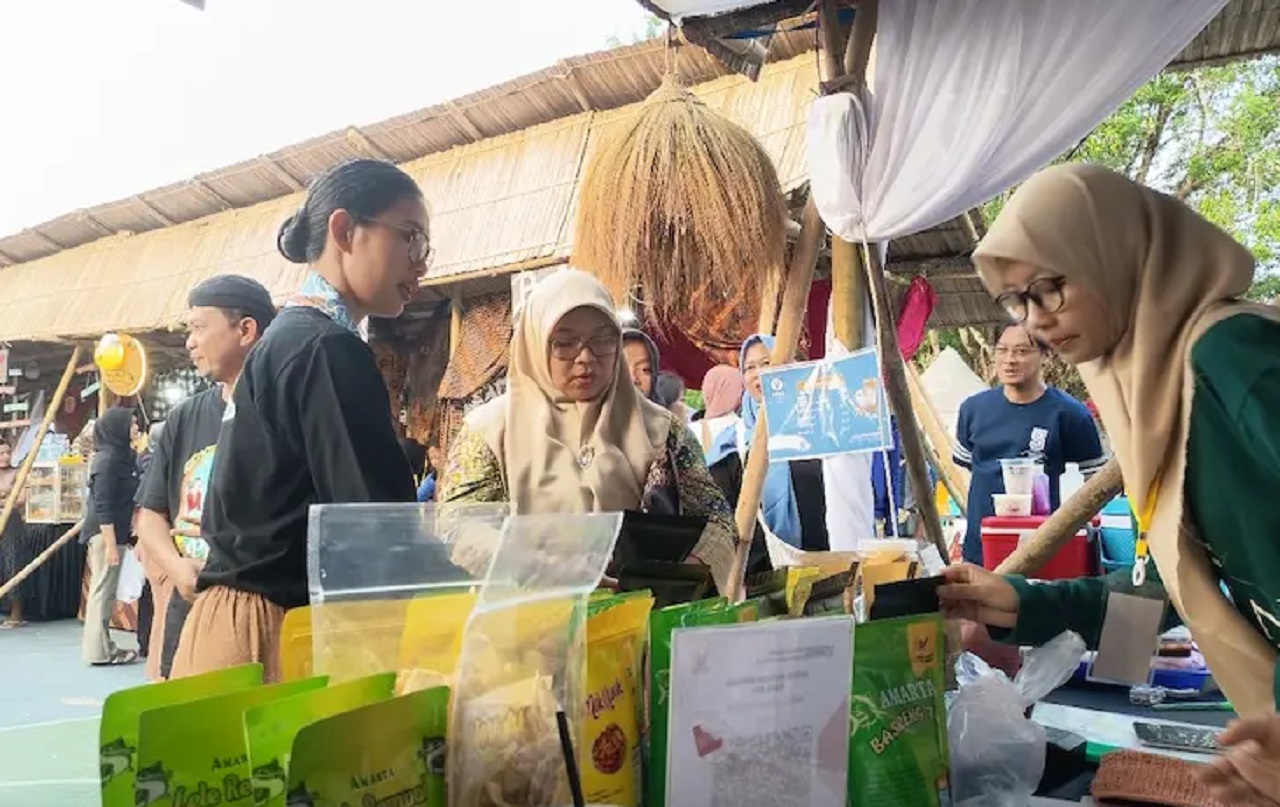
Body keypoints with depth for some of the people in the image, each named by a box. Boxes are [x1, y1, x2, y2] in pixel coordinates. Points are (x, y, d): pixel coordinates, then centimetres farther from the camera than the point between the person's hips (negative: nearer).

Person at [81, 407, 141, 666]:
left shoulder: (122, 457, 12)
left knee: (103, 590, 13)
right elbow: (102, 505, -20)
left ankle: (100, 646, 20)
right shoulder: (108, 460, -16)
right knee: (103, 591, -5)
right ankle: (100, 651, 0)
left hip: (114, 533, 10)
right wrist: (111, 544, -22)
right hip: (106, 534, -10)